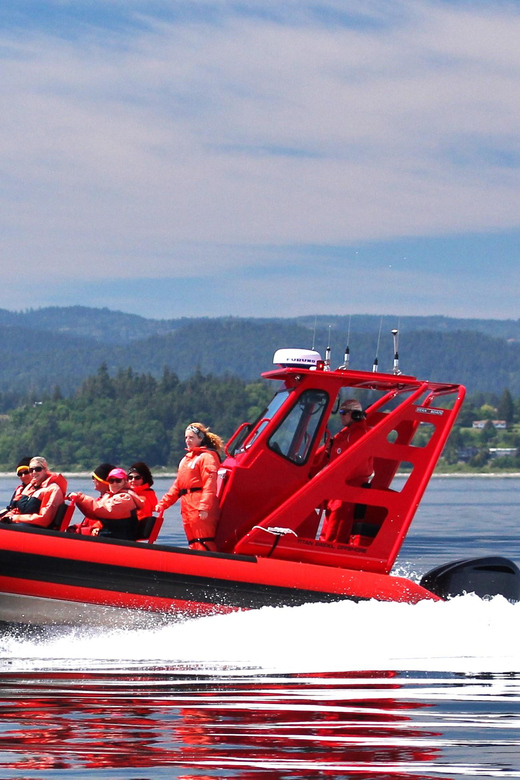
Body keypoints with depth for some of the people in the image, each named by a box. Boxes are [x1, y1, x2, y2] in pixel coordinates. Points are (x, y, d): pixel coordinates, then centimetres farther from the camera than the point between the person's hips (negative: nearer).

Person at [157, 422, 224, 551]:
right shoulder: (186, 459, 23)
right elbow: (177, 485, 25)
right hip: (187, 508, 10)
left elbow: (209, 484, -17)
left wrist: (204, 506, -27)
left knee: (204, 545, -14)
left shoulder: (207, 456, -5)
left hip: (200, 510, -10)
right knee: (193, 544, 9)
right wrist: (163, 503, 17)